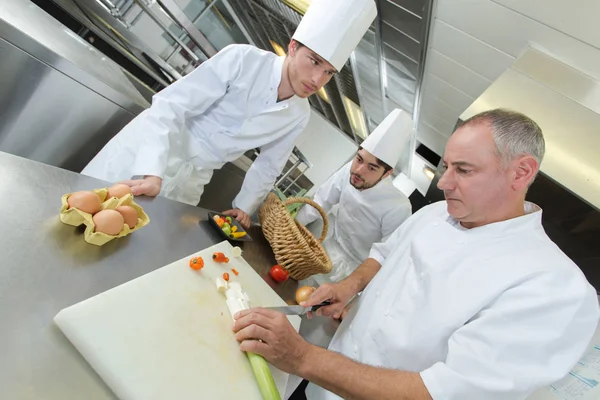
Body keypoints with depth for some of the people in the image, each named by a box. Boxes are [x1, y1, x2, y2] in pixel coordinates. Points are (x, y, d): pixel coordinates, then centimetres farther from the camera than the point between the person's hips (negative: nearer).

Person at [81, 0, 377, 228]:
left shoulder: (299, 115, -4)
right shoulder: (243, 59, -20)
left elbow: (269, 165, 8)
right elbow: (172, 105, -22)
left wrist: (244, 207, 8)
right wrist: (151, 172, -33)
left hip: (189, 179, 4)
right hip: (146, 153, -3)